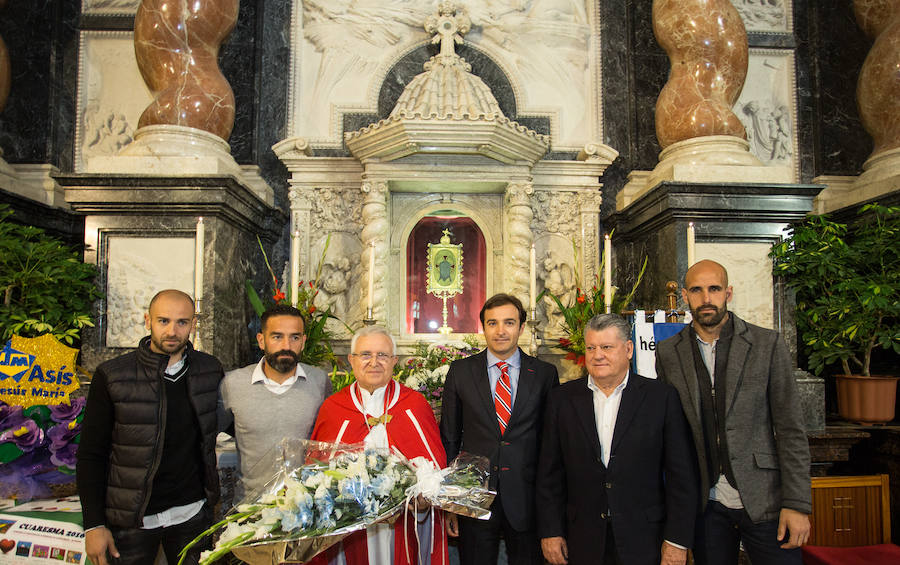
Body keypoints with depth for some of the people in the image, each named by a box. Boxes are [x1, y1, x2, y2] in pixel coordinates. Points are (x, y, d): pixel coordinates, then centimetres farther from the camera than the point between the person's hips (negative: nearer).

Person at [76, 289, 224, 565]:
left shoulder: (210, 370, -2)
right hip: (131, 519, -2)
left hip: (192, 513, 2)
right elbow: (91, 454, -5)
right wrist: (93, 524, -7)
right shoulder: (112, 376, -9)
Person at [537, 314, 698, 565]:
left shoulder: (662, 396, -4)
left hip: (644, 543, -1)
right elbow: (549, 473, 3)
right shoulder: (562, 399, 1)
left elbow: (681, 475, -4)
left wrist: (677, 541, -6)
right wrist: (550, 532, 0)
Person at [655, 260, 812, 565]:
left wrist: (797, 504, -7)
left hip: (763, 501, -1)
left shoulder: (767, 344, -3)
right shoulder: (668, 353, 2)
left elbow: (790, 430, -3)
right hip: (705, 504, 2)